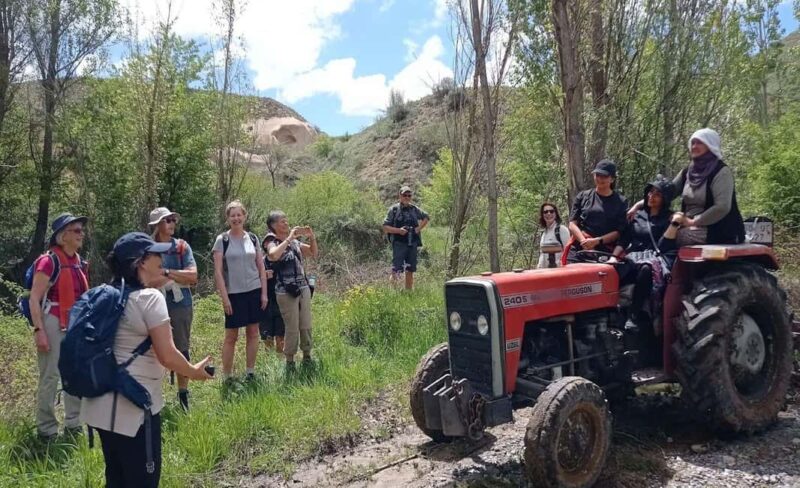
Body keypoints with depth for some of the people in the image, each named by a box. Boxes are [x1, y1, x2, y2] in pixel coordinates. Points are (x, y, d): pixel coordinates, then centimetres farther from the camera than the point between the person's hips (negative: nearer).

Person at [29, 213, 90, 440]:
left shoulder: (78, 261, 10)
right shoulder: (49, 261, -12)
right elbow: (34, 299, -15)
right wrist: (39, 330, -21)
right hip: (54, 324, -7)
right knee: (50, 376, 0)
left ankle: (74, 425, 24)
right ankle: (46, 429, 13)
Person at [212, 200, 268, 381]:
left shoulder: (252, 238, 6)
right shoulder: (222, 240, -3)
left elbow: (261, 267, 8)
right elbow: (218, 271, -6)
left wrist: (264, 292, 3)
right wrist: (224, 297, -11)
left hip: (254, 291, 3)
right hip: (234, 294, -3)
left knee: (253, 333, 8)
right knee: (231, 336, 2)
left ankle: (251, 372, 20)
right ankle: (226, 377, 11)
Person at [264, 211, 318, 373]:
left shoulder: (295, 241, 8)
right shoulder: (272, 243, -7)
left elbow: (314, 253, 15)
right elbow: (273, 255, -31)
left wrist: (311, 237, -1)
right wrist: (288, 238, -23)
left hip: (304, 289, 5)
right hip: (286, 292, -5)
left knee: (306, 326, 11)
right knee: (292, 329, 0)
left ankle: (307, 356, 26)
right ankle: (289, 361, 14)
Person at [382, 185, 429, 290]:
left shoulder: (414, 209, 9)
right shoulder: (394, 209, -2)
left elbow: (426, 218, 25)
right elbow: (385, 227, -4)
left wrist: (419, 228, 9)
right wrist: (398, 230, -17)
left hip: (412, 243, 4)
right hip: (399, 243, -4)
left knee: (410, 271, 9)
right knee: (396, 271, -12)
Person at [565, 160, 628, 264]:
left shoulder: (620, 202, 9)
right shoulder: (583, 196, 14)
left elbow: (619, 232, 1)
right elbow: (572, 224, 7)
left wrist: (597, 241, -14)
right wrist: (584, 241, -10)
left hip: (604, 252, -1)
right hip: (579, 249, 1)